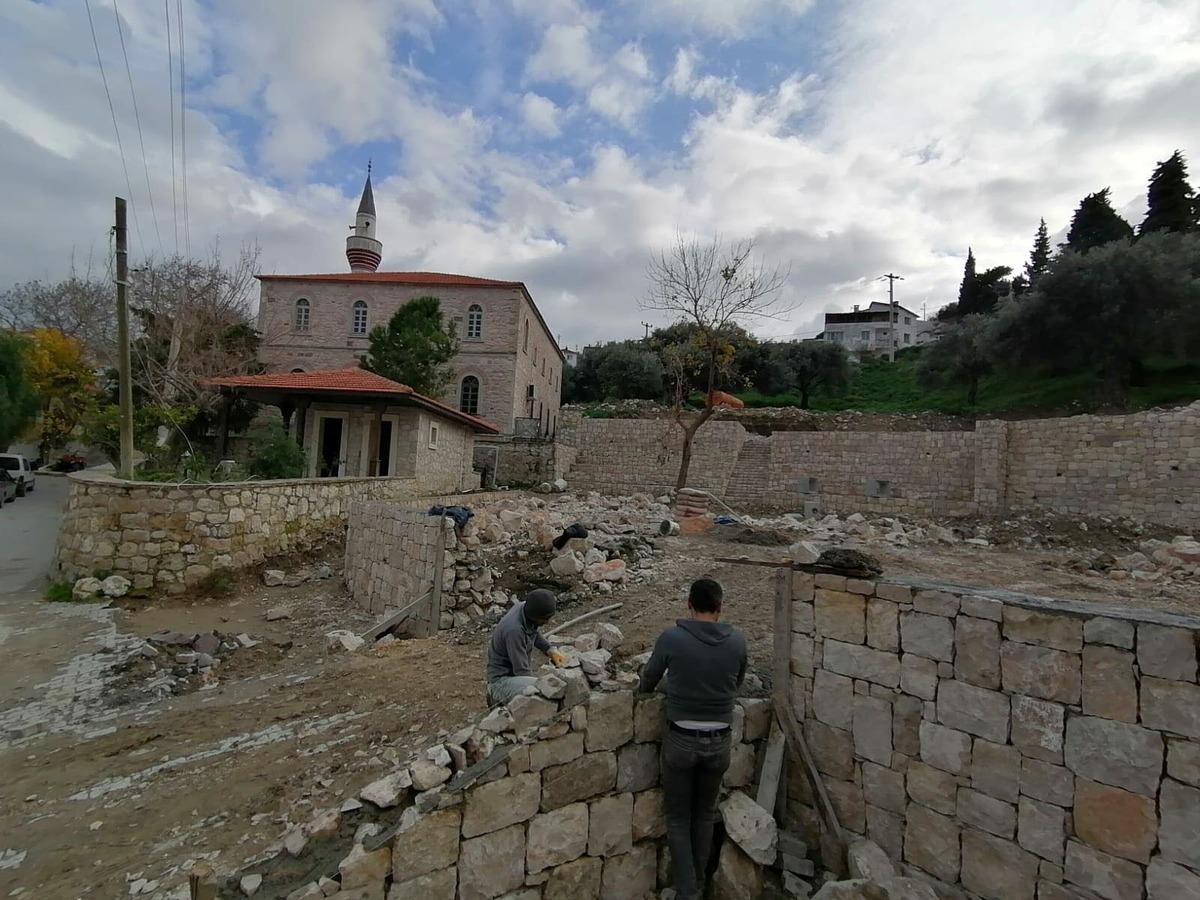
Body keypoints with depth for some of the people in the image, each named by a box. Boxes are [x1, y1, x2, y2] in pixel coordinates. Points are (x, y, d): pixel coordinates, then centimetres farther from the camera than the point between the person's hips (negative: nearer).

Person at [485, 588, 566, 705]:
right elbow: (521, 672, -24)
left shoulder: (525, 607, -7)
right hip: (502, 679, -9)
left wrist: (550, 651, 2)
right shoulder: (514, 630, -31)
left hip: (515, 674, 9)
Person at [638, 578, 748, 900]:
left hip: (681, 741, -3)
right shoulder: (737, 641, -9)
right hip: (719, 742, 3)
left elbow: (648, 680, 2)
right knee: (705, 815, 24)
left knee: (679, 819, 16)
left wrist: (643, 688, 25)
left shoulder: (671, 638, -15)